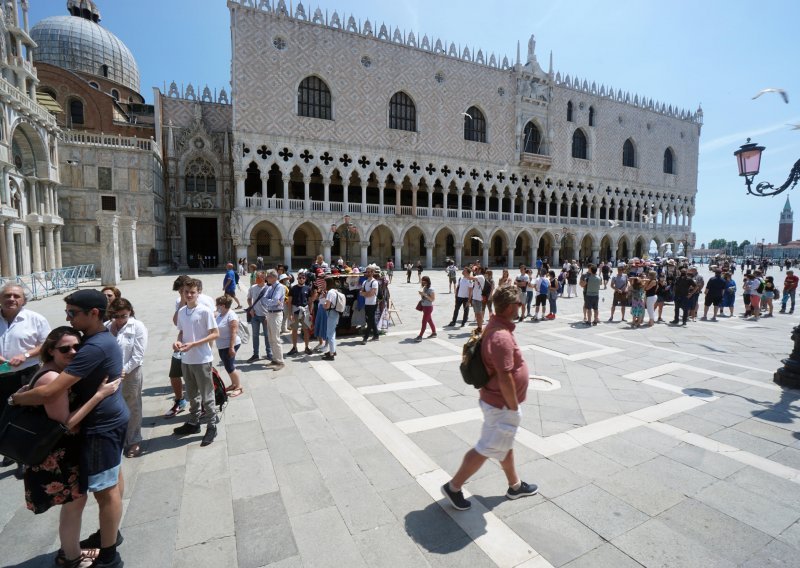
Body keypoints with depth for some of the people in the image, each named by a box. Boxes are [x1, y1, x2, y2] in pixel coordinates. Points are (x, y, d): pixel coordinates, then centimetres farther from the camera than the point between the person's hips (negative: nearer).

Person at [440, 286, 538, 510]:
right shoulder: (502, 337, -31)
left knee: (505, 444, 25)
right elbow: (505, 378, -30)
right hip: (502, 405, -10)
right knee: (486, 449, 5)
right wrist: (514, 408, -18)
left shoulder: (495, 326, 1)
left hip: (497, 400, 10)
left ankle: (515, 485, 45)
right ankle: (453, 487, 19)